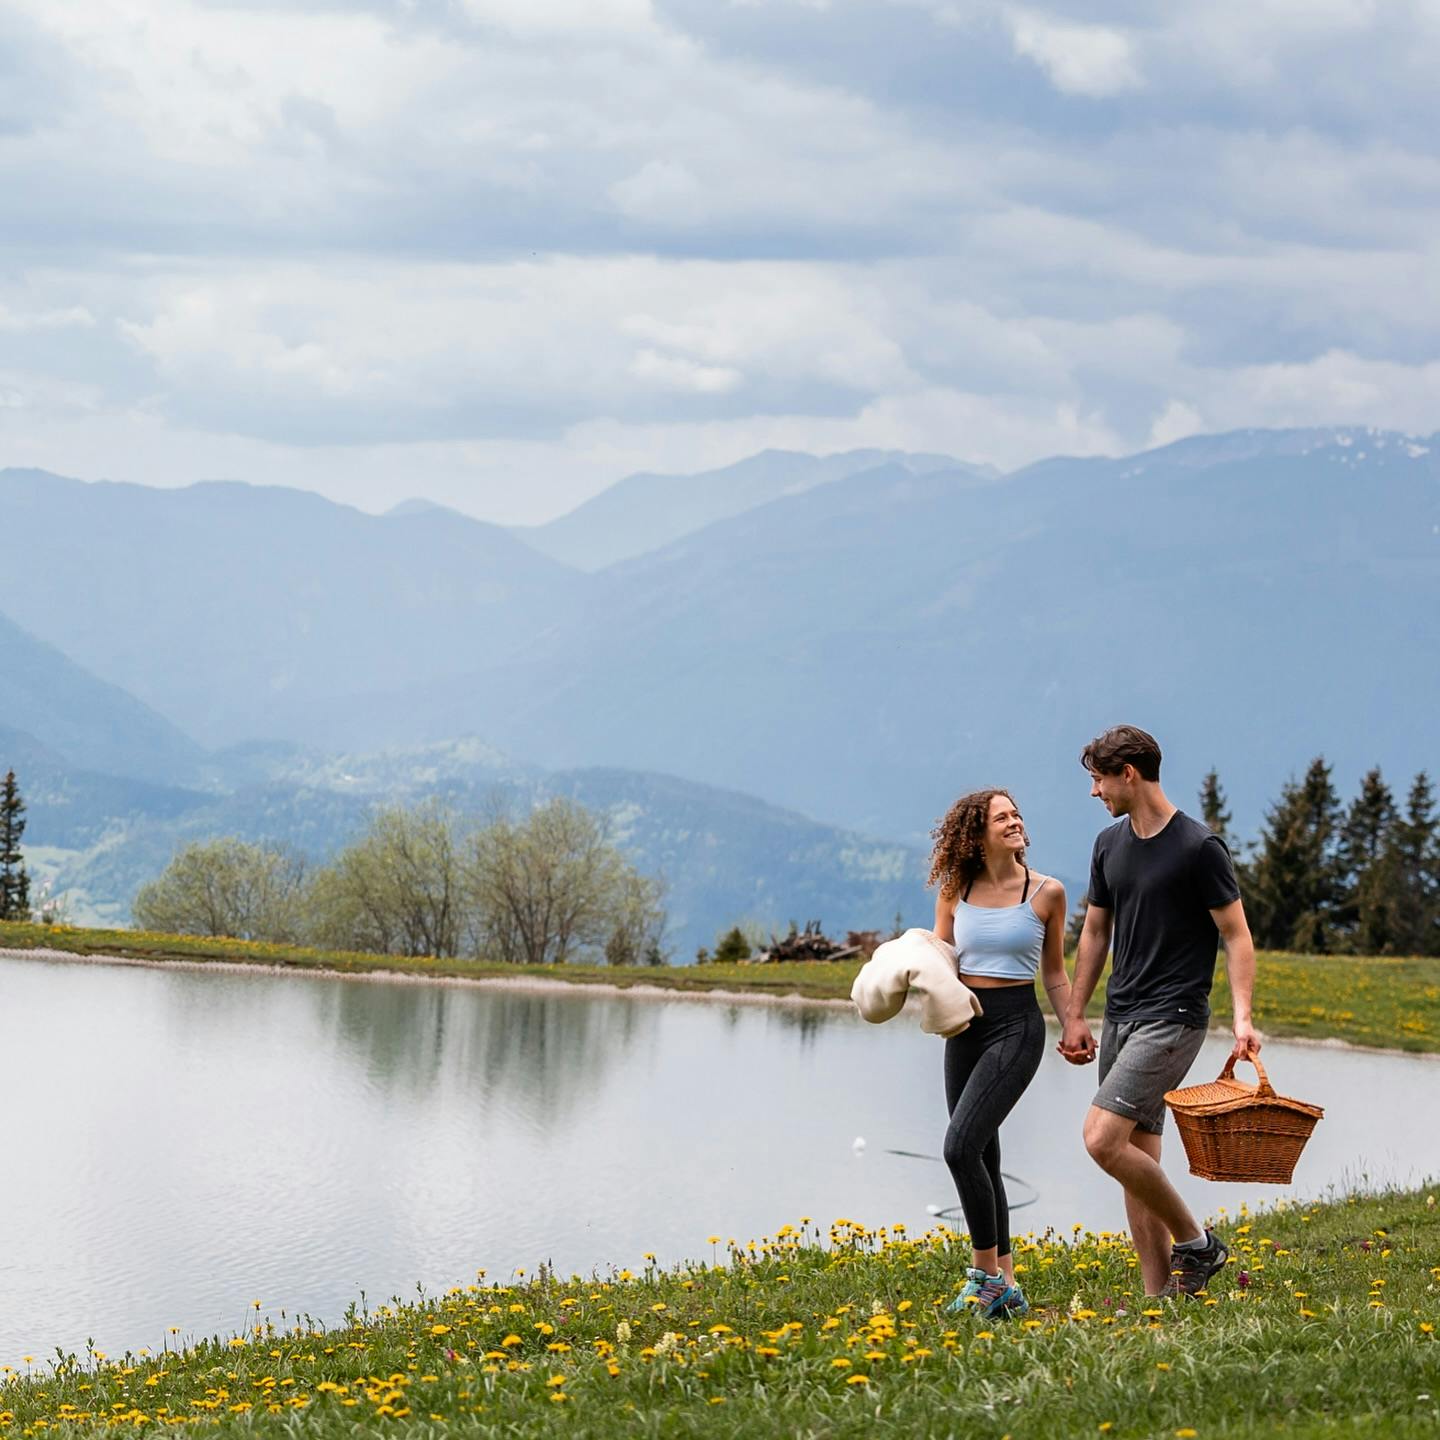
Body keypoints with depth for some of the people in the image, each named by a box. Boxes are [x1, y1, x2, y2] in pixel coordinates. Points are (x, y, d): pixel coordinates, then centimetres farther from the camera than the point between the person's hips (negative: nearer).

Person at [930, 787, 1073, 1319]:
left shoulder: (1045, 892, -2)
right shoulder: (955, 892, 5)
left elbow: (1054, 975, 8)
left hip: (1016, 1025, -5)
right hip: (964, 1026, 5)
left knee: (960, 1146, -19)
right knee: (982, 1159, 7)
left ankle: (986, 1271, -9)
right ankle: (1005, 1286, 16)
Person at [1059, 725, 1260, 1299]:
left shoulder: (1199, 847, -11)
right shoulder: (1110, 844, 11)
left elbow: (1237, 936, -9)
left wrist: (1242, 1018, -20)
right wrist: (1075, 1016, 17)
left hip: (1172, 1018, -8)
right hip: (1120, 1016, 8)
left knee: (1103, 1138, -19)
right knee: (1138, 1158, 5)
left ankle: (1195, 1242, -4)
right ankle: (1160, 1295, 8)